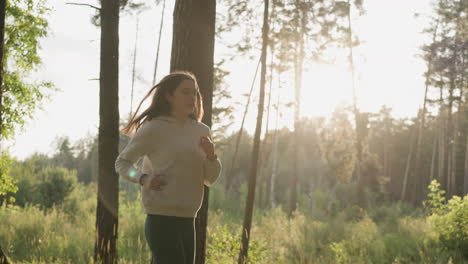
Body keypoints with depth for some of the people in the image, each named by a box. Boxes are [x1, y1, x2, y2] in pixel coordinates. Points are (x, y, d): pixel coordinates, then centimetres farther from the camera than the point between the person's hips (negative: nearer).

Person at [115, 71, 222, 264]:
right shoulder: (154, 128, -6)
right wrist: (143, 178, -18)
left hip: (187, 221, 7)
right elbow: (122, 162, 1)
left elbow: (210, 179, 14)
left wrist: (211, 156, -7)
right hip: (162, 220, -7)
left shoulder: (201, 131, 12)